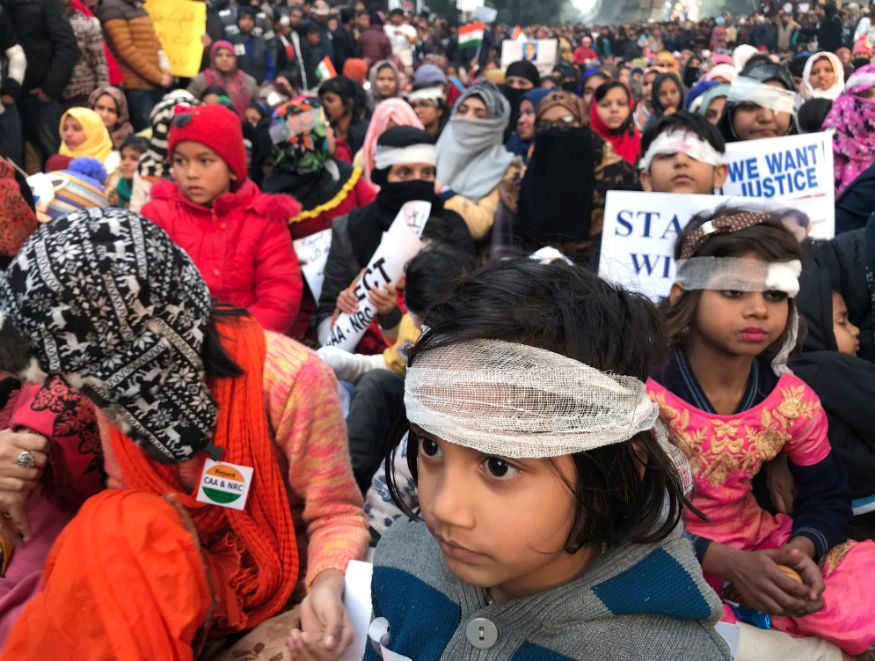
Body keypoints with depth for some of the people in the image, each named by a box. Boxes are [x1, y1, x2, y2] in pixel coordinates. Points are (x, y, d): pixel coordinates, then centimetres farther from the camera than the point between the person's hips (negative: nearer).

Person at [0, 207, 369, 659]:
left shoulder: (289, 377, -27)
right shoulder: (122, 380, -9)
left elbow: (337, 513, -16)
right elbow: (124, 498, 5)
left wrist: (327, 585, -35)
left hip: (267, 573, -4)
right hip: (168, 575, 4)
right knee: (106, 536, -27)